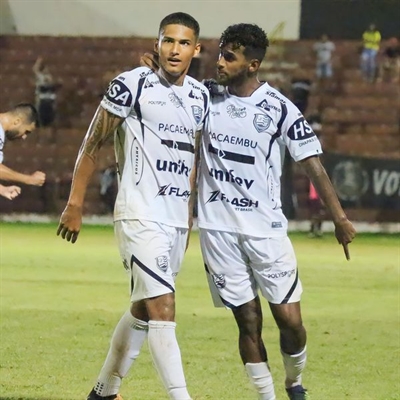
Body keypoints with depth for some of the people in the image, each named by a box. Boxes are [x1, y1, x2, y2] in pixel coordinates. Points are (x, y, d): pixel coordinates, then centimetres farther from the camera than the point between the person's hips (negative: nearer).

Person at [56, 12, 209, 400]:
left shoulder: (199, 96, 11)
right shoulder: (132, 85, -8)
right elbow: (92, 145, -3)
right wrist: (74, 204, -5)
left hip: (176, 219, 7)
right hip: (140, 217, -7)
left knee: (143, 308, 15)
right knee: (162, 309, -15)